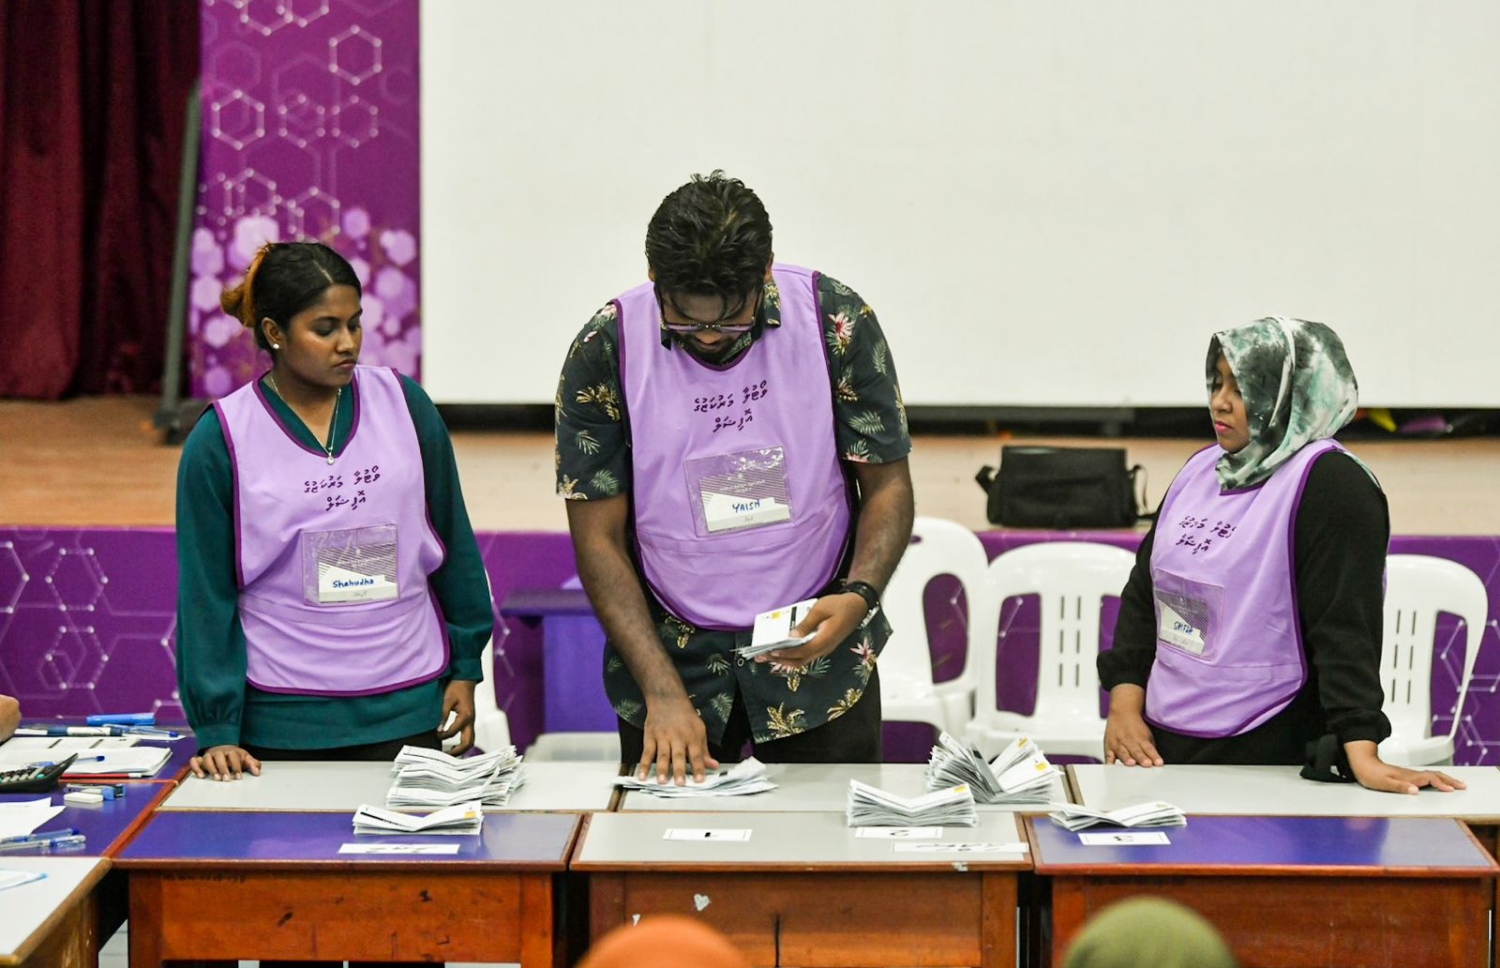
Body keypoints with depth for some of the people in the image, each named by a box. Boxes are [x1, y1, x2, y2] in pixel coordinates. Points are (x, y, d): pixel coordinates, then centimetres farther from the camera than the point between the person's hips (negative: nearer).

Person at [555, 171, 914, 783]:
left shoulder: (837, 323, -11)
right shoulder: (605, 350, -13)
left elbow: (887, 486, -2)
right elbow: (598, 536, -9)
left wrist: (858, 598, -21)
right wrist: (663, 691, -18)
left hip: (818, 650, 0)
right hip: (669, 656, 0)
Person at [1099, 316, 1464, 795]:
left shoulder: (1329, 484, -12)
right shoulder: (1202, 469, 10)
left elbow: (1345, 625, -20)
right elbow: (1143, 591, 15)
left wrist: (1360, 754, -26)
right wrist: (1125, 701, 4)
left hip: (1266, 759, -7)